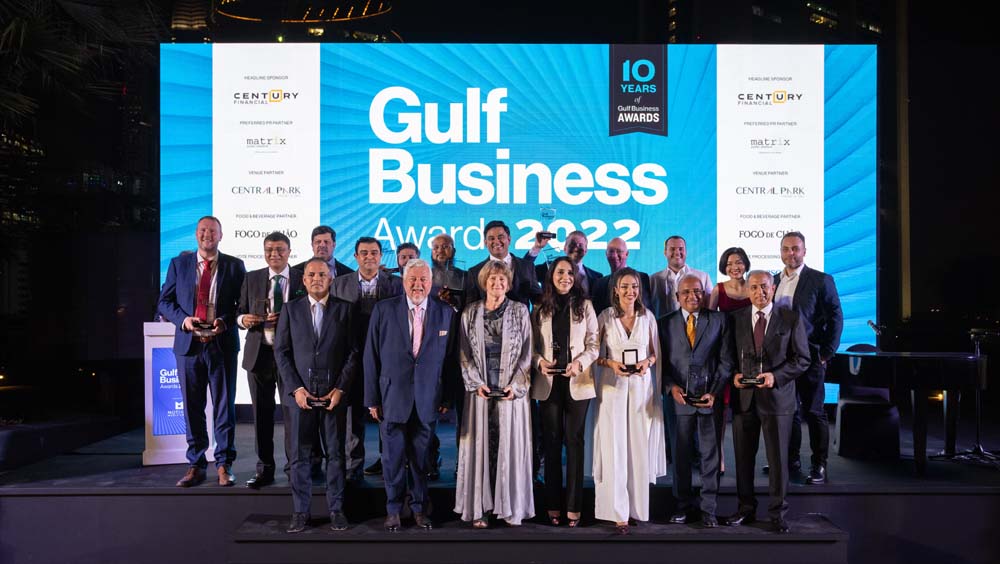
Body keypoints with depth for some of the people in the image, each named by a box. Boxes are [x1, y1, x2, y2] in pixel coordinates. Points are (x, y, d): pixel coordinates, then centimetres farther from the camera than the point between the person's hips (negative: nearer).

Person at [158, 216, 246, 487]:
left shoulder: (234, 266, 4)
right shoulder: (178, 264, 8)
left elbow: (244, 303, 4)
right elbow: (165, 301, 8)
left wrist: (225, 322, -13)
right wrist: (183, 319, -10)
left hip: (222, 343, -1)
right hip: (189, 343, 2)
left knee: (224, 405, 2)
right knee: (192, 407, 8)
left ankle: (224, 465, 12)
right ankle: (195, 465, 18)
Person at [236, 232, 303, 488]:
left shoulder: (302, 279, 1)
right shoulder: (252, 279, 9)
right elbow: (240, 313, 11)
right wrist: (243, 319, -11)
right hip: (259, 353, 3)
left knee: (293, 411, 1)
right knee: (261, 412, 8)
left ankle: (295, 467, 13)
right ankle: (264, 468, 19)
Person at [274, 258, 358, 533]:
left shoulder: (344, 309, 4)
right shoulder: (291, 309, 7)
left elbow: (352, 352, 2)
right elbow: (281, 351, 4)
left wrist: (341, 388, -6)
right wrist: (295, 388, -6)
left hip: (334, 392, 0)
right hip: (300, 393, 1)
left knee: (335, 453, 5)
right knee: (300, 454, 4)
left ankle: (336, 509, 15)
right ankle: (300, 511, 14)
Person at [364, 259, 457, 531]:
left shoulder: (445, 313, 2)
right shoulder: (383, 310, -1)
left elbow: (450, 358, 5)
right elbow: (371, 356, 0)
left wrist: (447, 397, 2)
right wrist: (372, 398, -2)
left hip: (427, 401, 1)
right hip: (392, 398, -1)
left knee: (421, 457, 11)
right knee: (393, 457, 9)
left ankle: (420, 508, 27)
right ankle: (393, 509, 26)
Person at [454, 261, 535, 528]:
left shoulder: (520, 311, 4)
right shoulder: (470, 313, 7)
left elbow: (526, 352, 2)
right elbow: (465, 353, 5)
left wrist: (516, 386, -8)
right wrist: (476, 383, -7)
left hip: (512, 390, -1)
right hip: (481, 390, 1)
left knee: (510, 445, 1)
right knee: (481, 445, 1)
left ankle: (511, 506, 10)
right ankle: (481, 508, 6)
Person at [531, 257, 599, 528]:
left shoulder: (585, 306, 6)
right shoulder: (541, 309, 9)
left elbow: (593, 344, 2)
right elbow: (533, 345, 9)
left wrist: (579, 363, -14)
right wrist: (540, 362, -10)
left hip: (577, 382, -1)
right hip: (548, 383, 1)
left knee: (574, 441, 1)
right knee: (551, 441, 5)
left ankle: (573, 506, 5)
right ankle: (553, 505, 11)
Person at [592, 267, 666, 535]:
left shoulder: (648, 317, 5)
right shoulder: (605, 317, -1)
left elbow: (655, 351, 12)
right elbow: (595, 353, 3)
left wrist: (648, 362, -8)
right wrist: (610, 363, -15)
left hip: (641, 386, 2)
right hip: (613, 387, -2)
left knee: (640, 446, 4)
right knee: (614, 447, -4)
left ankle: (637, 506, 17)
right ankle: (619, 512, 1)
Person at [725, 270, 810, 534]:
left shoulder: (791, 319, -1)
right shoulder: (736, 319, 5)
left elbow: (802, 359, -2)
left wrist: (776, 376, -15)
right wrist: (734, 374, -8)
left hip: (777, 396, -2)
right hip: (743, 396, 2)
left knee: (778, 457, 6)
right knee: (743, 456, 9)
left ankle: (778, 512, 20)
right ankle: (746, 509, 23)